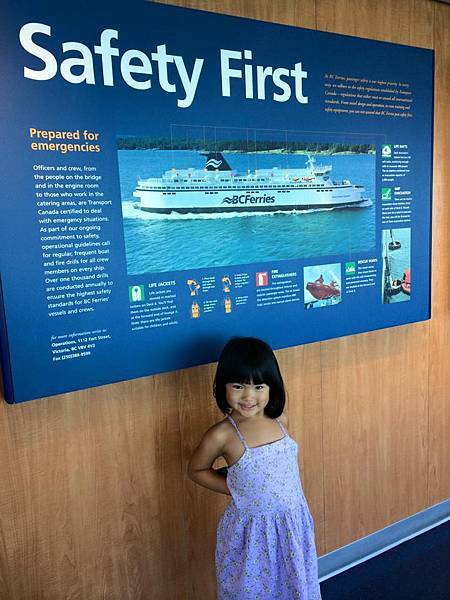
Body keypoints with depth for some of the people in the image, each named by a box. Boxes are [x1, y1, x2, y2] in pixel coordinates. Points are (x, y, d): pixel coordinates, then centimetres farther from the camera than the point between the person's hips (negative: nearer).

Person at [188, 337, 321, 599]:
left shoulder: (280, 421, -7)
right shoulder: (222, 434, -21)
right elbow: (197, 470, -4)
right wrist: (235, 489, -11)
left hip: (292, 524, 4)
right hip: (252, 532, -4)